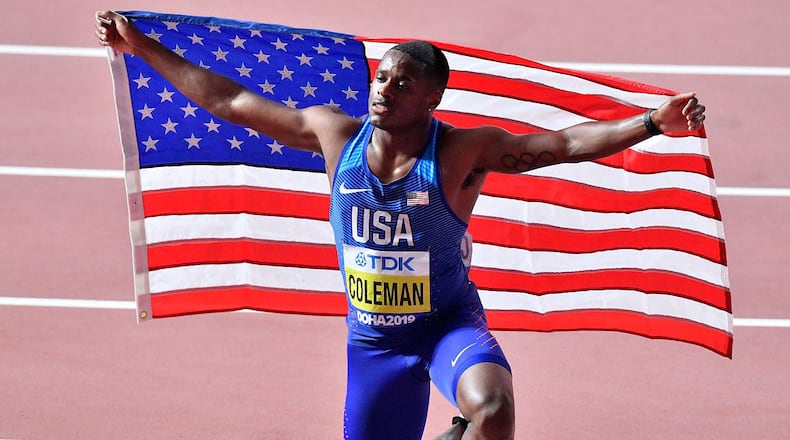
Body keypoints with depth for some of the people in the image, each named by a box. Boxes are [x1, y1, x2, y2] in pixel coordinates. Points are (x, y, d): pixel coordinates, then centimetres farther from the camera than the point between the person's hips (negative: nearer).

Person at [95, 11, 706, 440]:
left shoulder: (462, 152, -16)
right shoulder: (336, 135, -7)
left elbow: (562, 144, -24)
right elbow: (229, 101, 0)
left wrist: (651, 123, -38)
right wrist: (144, 47, 3)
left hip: (449, 325, -4)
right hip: (372, 342, 4)